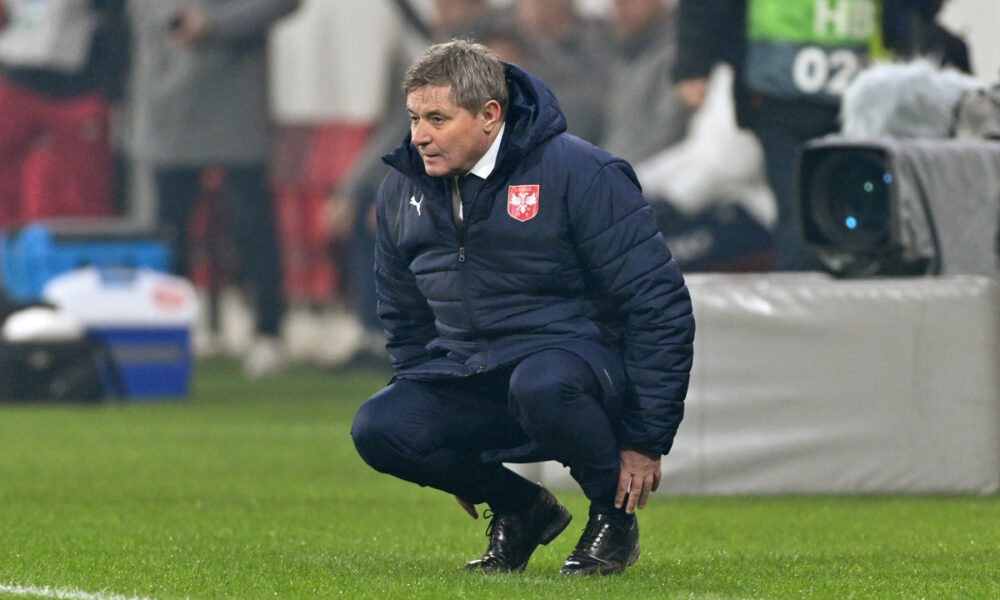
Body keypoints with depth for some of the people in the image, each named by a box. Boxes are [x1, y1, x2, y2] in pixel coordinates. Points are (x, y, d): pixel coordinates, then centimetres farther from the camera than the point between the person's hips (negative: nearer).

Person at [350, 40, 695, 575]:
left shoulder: (579, 173, -12)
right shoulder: (403, 189, 6)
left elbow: (657, 304, -11)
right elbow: (404, 317, 21)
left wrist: (645, 441, -13)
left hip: (575, 355, -5)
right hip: (467, 379, 5)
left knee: (541, 385, -40)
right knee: (377, 429, -22)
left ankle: (614, 513, -10)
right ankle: (521, 509, 4)